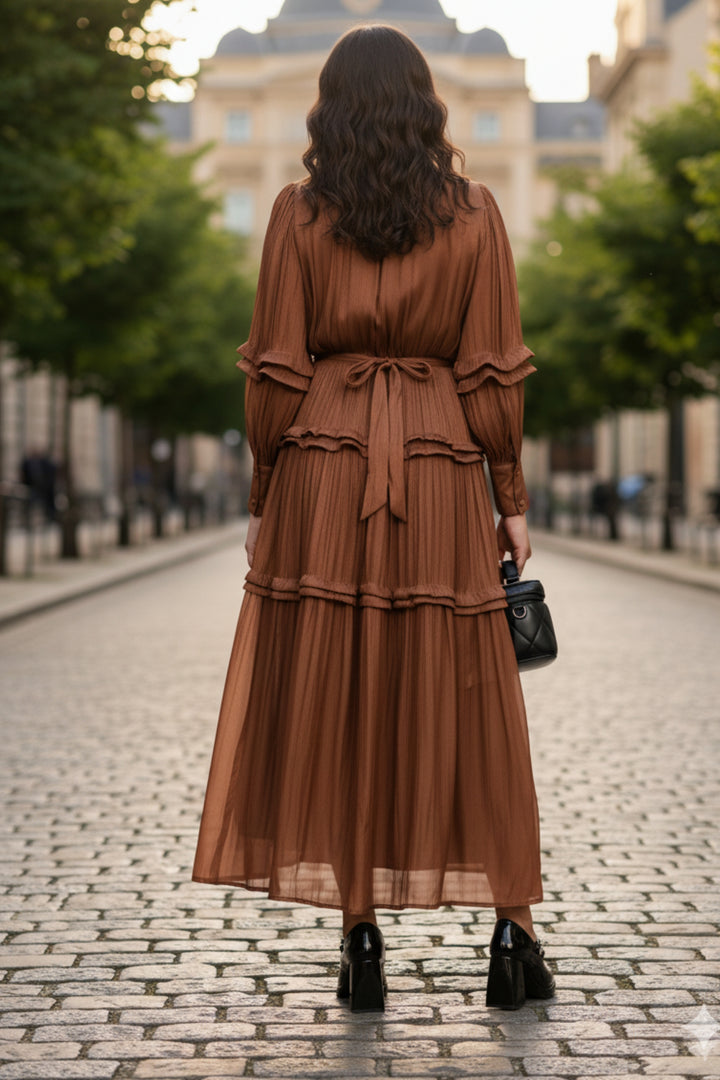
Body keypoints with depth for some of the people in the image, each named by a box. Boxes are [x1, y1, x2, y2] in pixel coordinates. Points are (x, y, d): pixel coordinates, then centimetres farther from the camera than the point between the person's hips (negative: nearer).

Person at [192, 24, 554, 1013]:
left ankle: (361, 940, 7)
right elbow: (493, 372, 1)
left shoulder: (299, 213, 1)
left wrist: (264, 500, 8)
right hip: (442, 473, 1)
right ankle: (511, 926, 8)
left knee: (328, 702, 5)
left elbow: (277, 372, 0)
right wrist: (512, 502, 7)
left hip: (323, 464, -1)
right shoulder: (473, 213, 3)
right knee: (461, 700, 7)